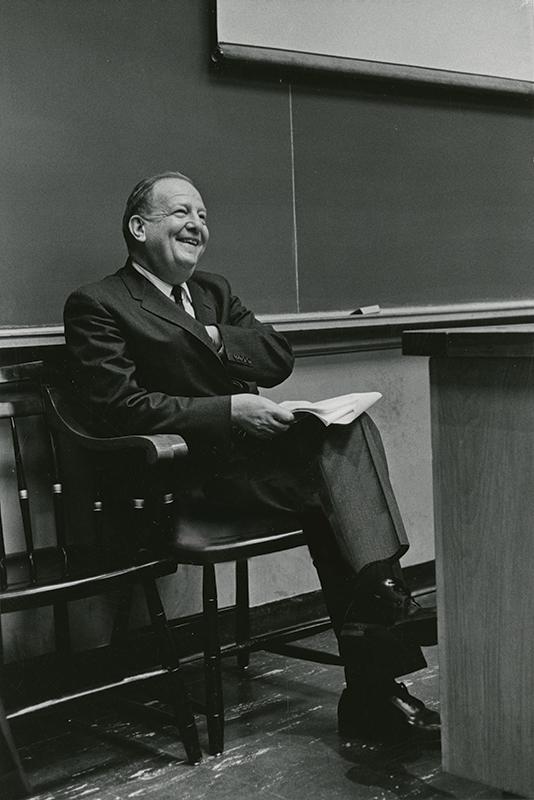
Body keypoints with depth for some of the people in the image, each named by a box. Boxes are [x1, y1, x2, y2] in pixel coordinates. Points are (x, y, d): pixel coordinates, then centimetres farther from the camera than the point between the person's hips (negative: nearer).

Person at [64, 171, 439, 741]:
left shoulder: (214, 291, 25)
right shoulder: (97, 305, 1)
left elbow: (278, 359, 14)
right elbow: (122, 407, -11)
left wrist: (215, 341, -4)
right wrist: (229, 410, -17)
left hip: (254, 444, 7)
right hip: (195, 473, -7)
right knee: (341, 453, -24)